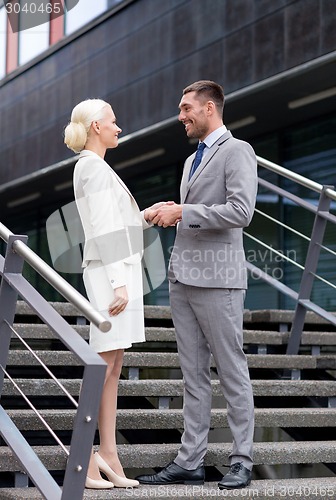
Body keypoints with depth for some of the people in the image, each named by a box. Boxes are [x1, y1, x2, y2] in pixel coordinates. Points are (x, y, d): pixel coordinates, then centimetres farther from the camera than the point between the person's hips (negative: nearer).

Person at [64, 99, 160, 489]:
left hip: (119, 270, 10)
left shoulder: (92, 168, 19)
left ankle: (108, 452, 8)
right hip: (112, 273, -10)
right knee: (103, 364, -9)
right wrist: (119, 283, -21)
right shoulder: (95, 167, -11)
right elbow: (103, 230, -18)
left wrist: (145, 217, 15)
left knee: (113, 367, 7)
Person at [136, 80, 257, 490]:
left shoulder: (237, 152, -5)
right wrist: (170, 214, 10)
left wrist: (183, 212, -14)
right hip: (183, 277, 8)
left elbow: (241, 211, -18)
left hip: (217, 278, -8)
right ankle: (190, 462, 11)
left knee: (232, 372, -1)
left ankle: (242, 461, 7)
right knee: (193, 374, 8)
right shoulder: (193, 160, 22)